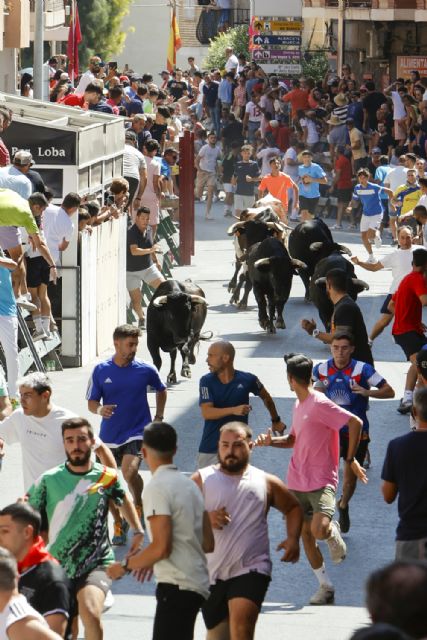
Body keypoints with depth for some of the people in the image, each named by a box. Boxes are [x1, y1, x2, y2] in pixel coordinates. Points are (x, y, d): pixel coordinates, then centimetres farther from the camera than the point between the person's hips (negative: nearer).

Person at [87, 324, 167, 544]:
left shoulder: (146, 370, -4)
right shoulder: (101, 371, -4)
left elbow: (161, 391, 16)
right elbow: (91, 402, 2)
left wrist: (158, 417, 10)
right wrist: (100, 410, -21)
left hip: (138, 431, -2)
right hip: (109, 434, 2)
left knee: (130, 472, -26)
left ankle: (139, 506, 2)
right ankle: (118, 525, 27)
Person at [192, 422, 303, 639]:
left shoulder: (266, 483, 6)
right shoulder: (202, 480, 2)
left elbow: (293, 508, 21)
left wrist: (293, 539, 4)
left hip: (251, 569, -2)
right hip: (211, 573, 2)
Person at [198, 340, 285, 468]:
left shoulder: (247, 380, -6)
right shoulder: (207, 381, -5)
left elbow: (266, 397, 14)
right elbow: (206, 412, -17)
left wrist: (276, 421, 26)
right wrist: (234, 410, -29)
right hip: (210, 448, 2)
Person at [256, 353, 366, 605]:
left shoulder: (320, 404, -14)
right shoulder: (299, 406, 14)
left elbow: (355, 422, -19)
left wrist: (351, 459, -17)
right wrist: (271, 441, 8)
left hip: (322, 481, -8)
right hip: (298, 483, 8)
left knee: (319, 530, -26)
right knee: (305, 534, 7)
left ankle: (334, 532, 10)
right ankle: (326, 587, 17)